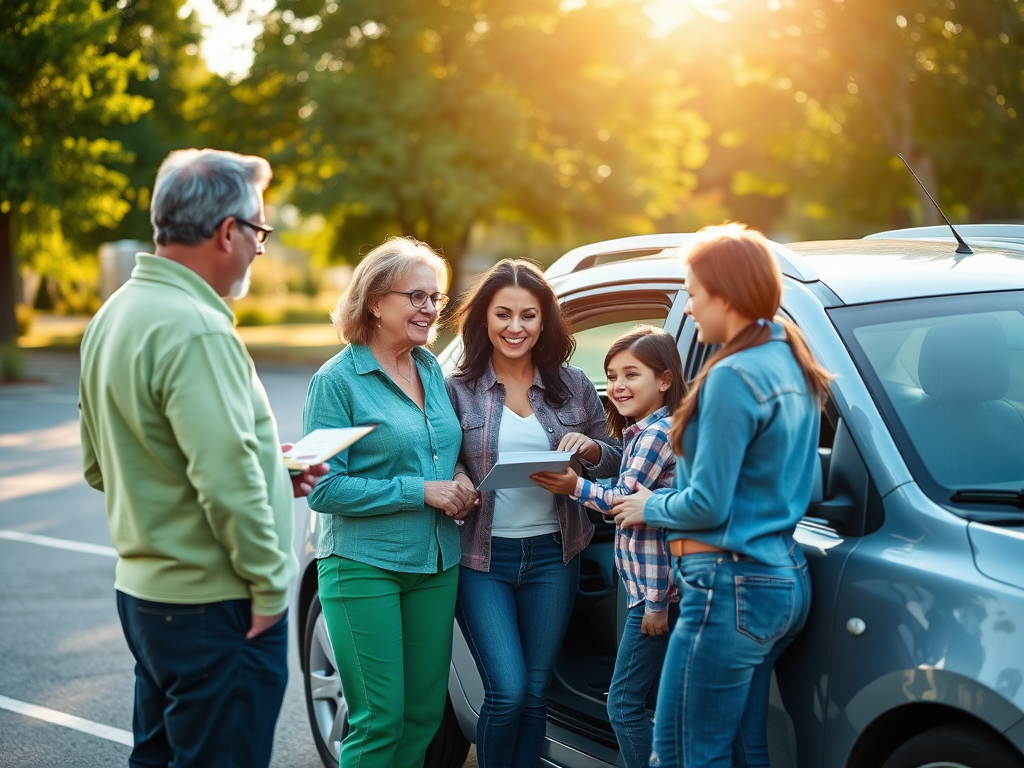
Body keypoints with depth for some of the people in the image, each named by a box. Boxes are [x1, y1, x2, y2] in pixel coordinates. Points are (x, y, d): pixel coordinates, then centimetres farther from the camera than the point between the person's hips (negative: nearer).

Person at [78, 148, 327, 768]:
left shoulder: (114, 316, 10)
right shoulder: (195, 330, -21)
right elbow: (227, 482, -27)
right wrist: (270, 585, -14)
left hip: (144, 593, 10)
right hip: (214, 607, -10)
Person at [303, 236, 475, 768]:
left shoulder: (431, 370, 10)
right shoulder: (337, 380, -10)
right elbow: (323, 489, -14)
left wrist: (461, 491, 0)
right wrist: (418, 491, -17)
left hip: (436, 563, 6)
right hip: (364, 565, -6)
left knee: (425, 711, 10)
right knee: (379, 720, -4)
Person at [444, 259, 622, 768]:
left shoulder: (573, 386, 5)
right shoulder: (457, 389, -2)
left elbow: (614, 463, 12)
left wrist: (590, 449, -10)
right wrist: (455, 479, -18)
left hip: (551, 555, 3)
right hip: (482, 557, -2)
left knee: (535, 694, 8)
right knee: (508, 692, -10)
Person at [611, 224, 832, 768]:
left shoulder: (733, 376, -17)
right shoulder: (790, 366, 11)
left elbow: (707, 504, -17)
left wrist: (650, 508, 2)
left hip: (730, 587, -10)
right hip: (783, 579, 10)